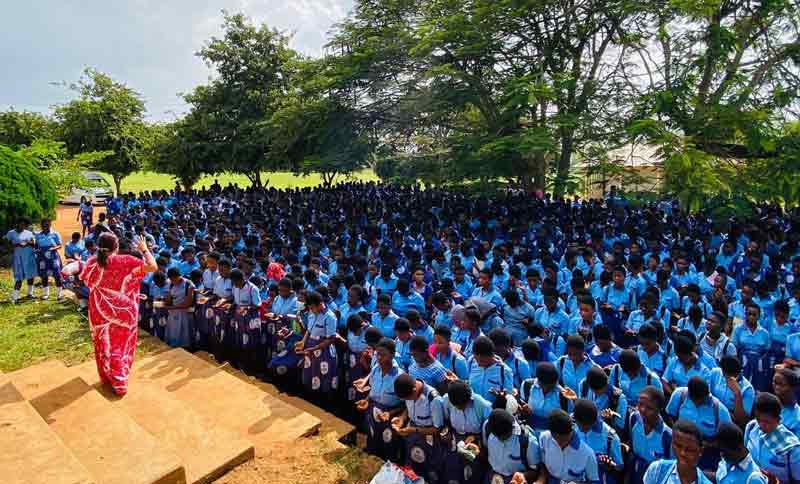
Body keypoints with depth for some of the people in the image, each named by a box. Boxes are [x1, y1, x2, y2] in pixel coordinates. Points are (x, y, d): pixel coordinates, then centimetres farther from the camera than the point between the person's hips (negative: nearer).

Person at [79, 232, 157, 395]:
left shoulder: (92, 263, -7)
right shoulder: (126, 262, -18)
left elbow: (85, 281, 13)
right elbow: (153, 267, -23)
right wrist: (144, 249, -9)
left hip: (100, 313, 3)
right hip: (123, 313, -3)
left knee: (103, 345, 20)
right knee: (121, 346, 13)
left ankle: (106, 377, 35)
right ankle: (119, 382, 18)